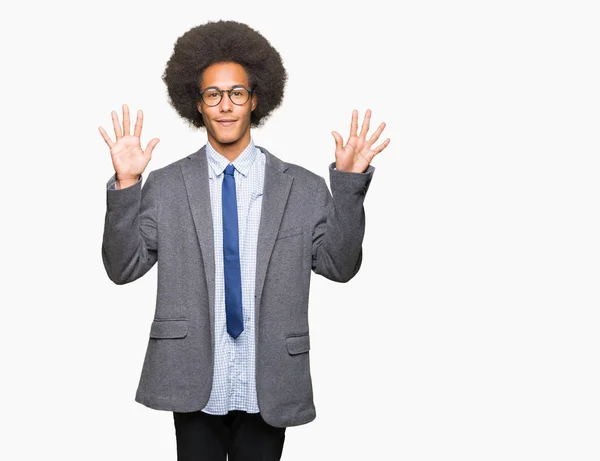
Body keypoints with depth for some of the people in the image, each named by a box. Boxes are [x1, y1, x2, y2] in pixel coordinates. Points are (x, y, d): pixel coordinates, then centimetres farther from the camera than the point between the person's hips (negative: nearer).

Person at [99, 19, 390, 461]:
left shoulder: (304, 189, 2)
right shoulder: (165, 186, 2)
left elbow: (340, 265, -2)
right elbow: (122, 267, -1)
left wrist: (349, 182, -12)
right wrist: (125, 185, -12)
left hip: (269, 392, 0)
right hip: (194, 390, 0)